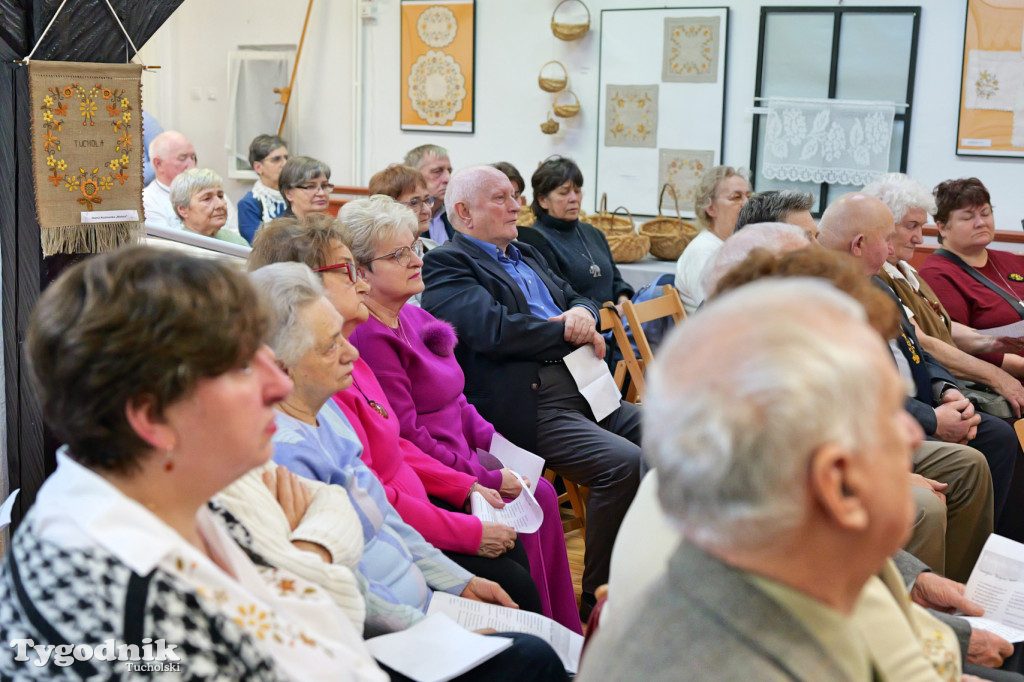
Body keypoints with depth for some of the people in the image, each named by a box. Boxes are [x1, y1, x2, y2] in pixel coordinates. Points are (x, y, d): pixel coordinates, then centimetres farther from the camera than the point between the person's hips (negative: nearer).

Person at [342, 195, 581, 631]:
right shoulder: (370, 337, -20)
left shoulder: (414, 317, 11)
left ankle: (567, 637, 6)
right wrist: (487, 479, -17)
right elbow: (406, 439, -22)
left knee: (541, 494, 0)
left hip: (458, 457, 9)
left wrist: (492, 439, 1)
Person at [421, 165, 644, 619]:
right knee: (625, 464, -27)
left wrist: (583, 314, 0)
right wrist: (569, 332, -4)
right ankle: (597, 600, -12)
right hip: (527, 407, -9)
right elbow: (495, 329, -16)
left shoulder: (526, 255, 28)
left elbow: (578, 300, 27)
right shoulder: (445, 265, -1)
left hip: (579, 389, 9)